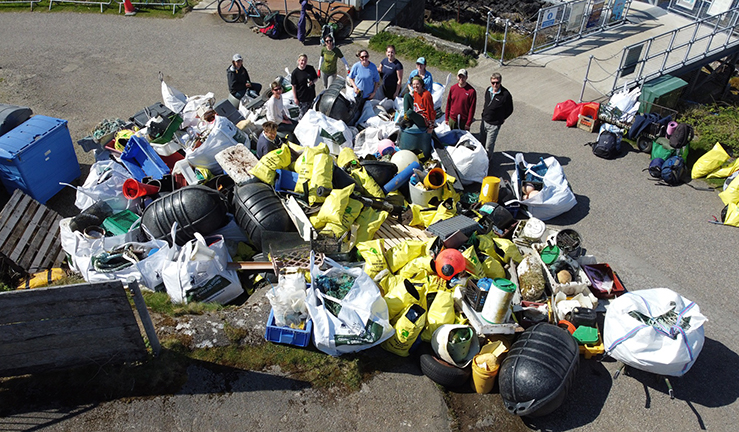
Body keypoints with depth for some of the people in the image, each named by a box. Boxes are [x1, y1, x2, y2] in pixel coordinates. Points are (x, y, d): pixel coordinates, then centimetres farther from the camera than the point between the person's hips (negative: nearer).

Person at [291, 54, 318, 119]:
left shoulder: (311, 68, -3)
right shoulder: (295, 73, -14)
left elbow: (316, 78, 10)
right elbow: (294, 86, -9)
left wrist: (312, 82, -14)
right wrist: (295, 98, -9)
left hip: (311, 95, 4)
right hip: (302, 97, -4)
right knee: (303, 113, 5)